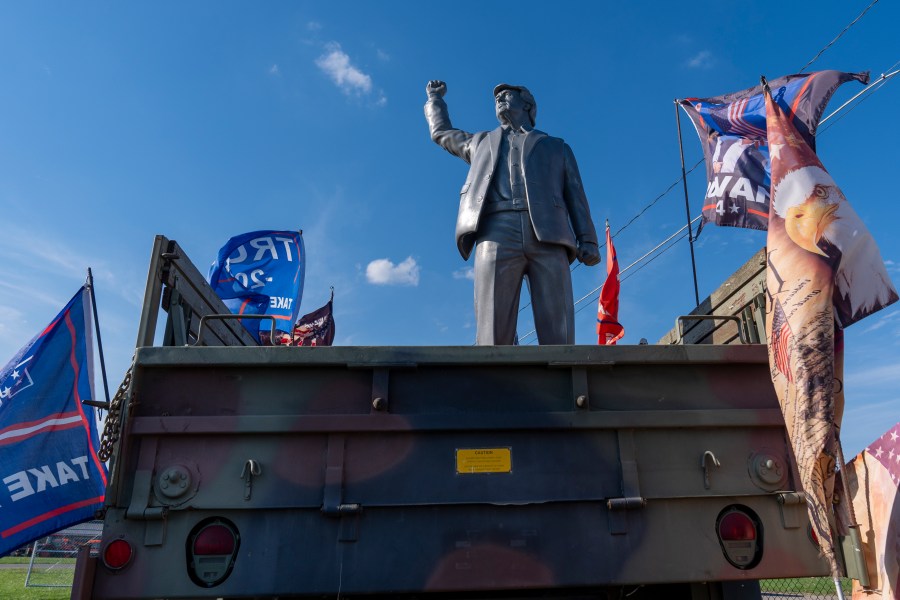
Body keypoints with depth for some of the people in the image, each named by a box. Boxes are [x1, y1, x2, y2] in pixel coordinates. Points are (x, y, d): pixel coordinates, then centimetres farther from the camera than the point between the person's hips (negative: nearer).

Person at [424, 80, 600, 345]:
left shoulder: (557, 147, 31)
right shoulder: (482, 141, 36)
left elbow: (575, 197, 18)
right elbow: (441, 132, 52)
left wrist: (588, 241, 3)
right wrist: (435, 97, 62)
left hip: (549, 238, 0)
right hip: (497, 234, 1)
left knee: (558, 340, -15)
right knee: (493, 337, -17)